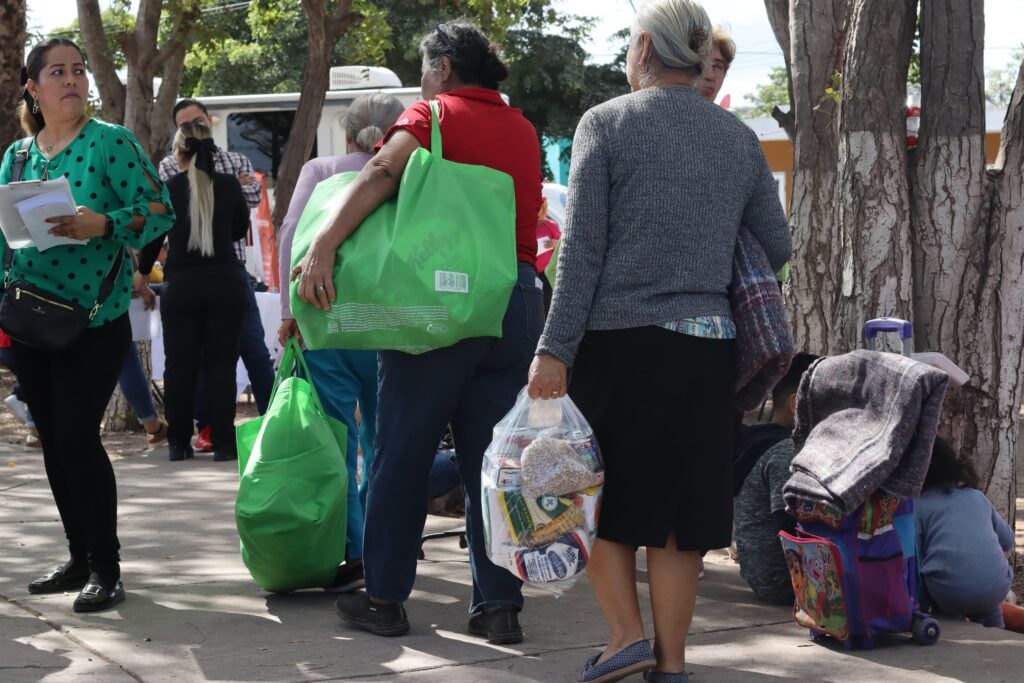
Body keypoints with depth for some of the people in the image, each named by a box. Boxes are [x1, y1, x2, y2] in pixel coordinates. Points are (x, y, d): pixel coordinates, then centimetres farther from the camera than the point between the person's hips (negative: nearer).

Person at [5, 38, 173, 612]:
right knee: (54, 442, 9)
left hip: (94, 318, -5)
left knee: (77, 438, -10)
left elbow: (161, 209, -10)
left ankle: (107, 567, 0)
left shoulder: (111, 142, -4)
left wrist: (102, 225, -25)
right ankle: (80, 558, 21)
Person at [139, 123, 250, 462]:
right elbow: (241, 227, 15)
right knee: (221, 363, 4)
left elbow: (152, 237, 5)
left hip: (180, 286, 0)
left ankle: (178, 443, 10)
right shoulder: (229, 185, -1)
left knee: (180, 365, 8)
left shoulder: (167, 189, -4)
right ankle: (223, 443, 1)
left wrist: (143, 271, 23)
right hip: (225, 283, 0)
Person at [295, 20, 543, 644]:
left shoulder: (436, 113, 0)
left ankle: (385, 597, 7)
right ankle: (500, 604, 5)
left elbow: (383, 172, -18)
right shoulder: (525, 131, 17)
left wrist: (324, 246, -26)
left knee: (403, 452, 4)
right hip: (518, 298, 5)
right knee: (493, 461, 8)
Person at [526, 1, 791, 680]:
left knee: (602, 495, 12)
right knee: (680, 508, 9)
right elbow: (776, 247, 12)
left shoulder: (606, 123, -3)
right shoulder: (740, 138, 9)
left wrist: (555, 350, -8)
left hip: (619, 339, -3)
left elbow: (582, 249, -8)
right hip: (707, 346, 4)